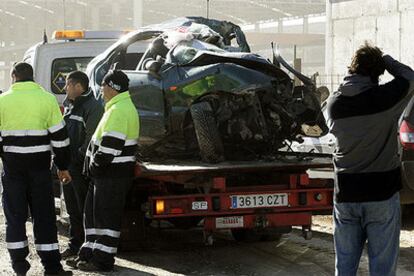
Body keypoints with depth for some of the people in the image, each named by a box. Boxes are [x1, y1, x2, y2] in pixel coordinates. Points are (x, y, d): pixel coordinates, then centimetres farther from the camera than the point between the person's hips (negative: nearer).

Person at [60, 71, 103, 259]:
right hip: (67, 164, 9)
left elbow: (91, 138, -18)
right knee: (72, 208, 15)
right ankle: (74, 245, 24)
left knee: (85, 208, -4)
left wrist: (79, 157, -17)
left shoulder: (93, 107, -14)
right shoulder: (69, 105, 15)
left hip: (81, 166, -9)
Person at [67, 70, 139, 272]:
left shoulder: (119, 110, -17)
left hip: (112, 174, -11)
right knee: (93, 212, 16)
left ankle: (103, 260, 1)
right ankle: (89, 253, 23)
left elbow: (111, 143, -23)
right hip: (106, 172, 11)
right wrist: (95, 164, 19)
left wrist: (96, 163, -13)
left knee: (106, 217, -5)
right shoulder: (118, 107, 18)